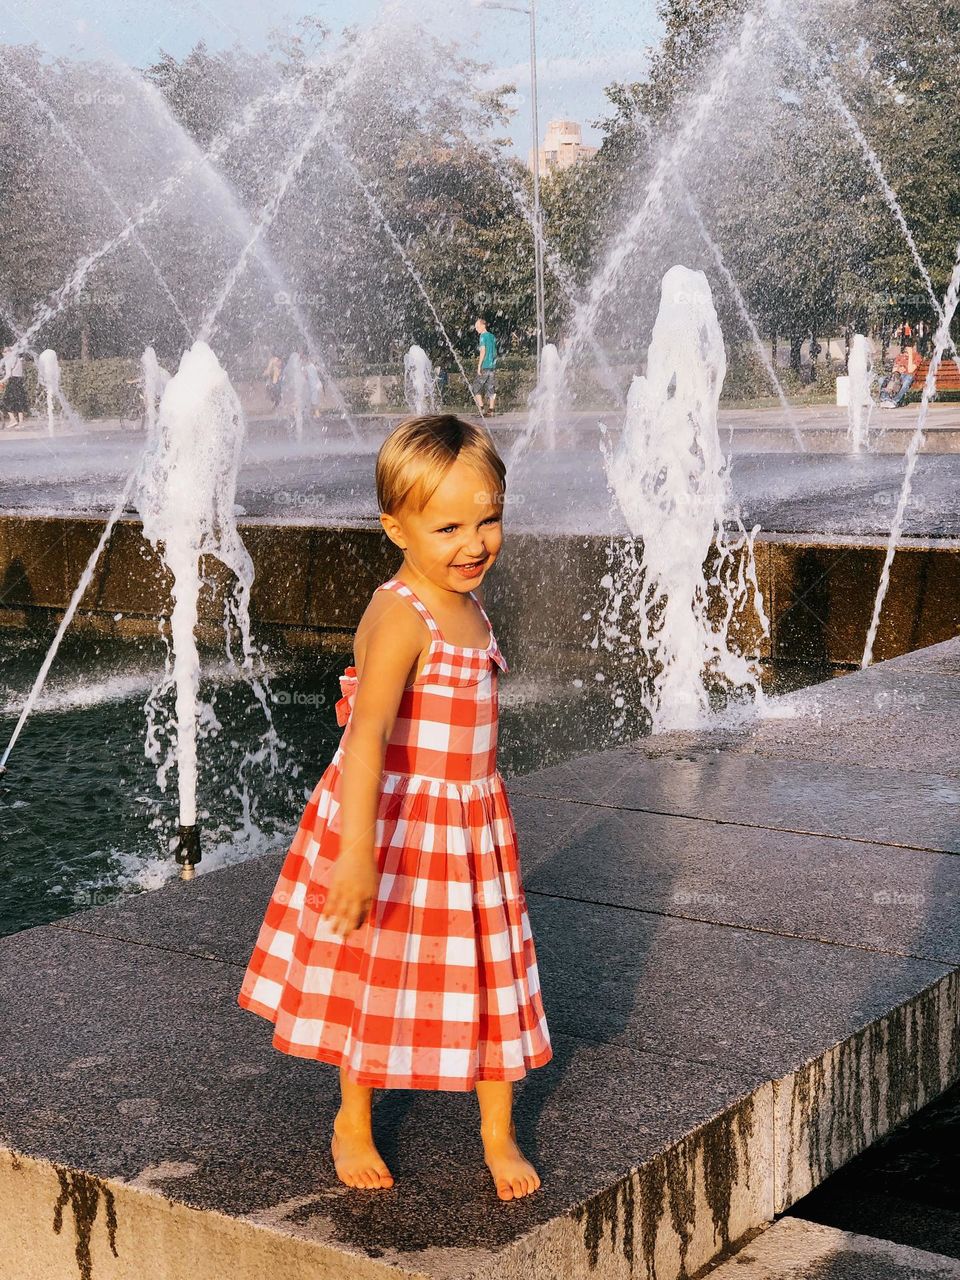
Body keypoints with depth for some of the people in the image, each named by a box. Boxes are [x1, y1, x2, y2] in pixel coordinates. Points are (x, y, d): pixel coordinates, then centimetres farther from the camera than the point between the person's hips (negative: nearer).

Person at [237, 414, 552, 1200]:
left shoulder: (467, 606, 3)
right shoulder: (400, 616, -25)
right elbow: (366, 735, -35)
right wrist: (355, 853, -43)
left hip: (474, 826, 7)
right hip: (396, 825, -7)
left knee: (490, 974, 13)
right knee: (379, 978, 12)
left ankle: (499, 1132, 31)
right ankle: (354, 1121, 36)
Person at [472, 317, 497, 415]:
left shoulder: (483, 336, -8)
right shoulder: (492, 336, 14)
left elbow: (483, 351, -14)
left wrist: (479, 365, -13)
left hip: (485, 366, -7)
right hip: (493, 366, 7)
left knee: (476, 388, 1)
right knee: (491, 389, 7)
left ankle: (481, 408, -10)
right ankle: (491, 409, 4)